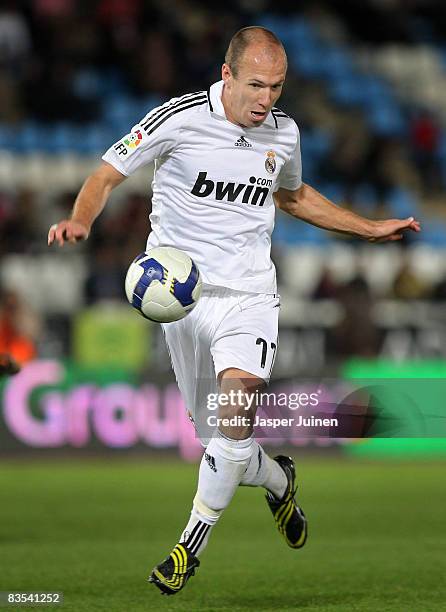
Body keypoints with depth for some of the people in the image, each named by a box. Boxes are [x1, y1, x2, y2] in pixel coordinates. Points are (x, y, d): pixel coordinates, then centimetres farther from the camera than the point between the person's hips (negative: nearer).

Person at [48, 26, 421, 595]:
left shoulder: (283, 131, 4)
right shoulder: (178, 119, -9)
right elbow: (107, 174, -3)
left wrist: (371, 228, 25)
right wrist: (80, 220, -23)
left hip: (247, 292, 1)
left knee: (236, 413, -23)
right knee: (214, 437, 4)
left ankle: (191, 544, -11)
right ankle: (278, 480, 38)